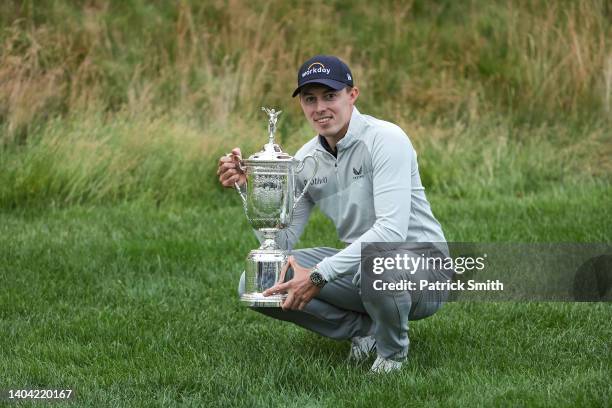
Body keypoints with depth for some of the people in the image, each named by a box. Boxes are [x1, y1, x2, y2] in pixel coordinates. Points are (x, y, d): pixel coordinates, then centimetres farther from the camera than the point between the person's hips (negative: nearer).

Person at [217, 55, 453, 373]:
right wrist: (251, 188, -15)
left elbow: (392, 230, -30)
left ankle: (392, 350, -8)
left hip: (421, 267, -6)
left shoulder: (385, 139, -18)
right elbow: (281, 243, 1)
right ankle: (365, 329, 4)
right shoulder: (306, 159, 3)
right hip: (359, 262, 6)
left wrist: (319, 275, -34)